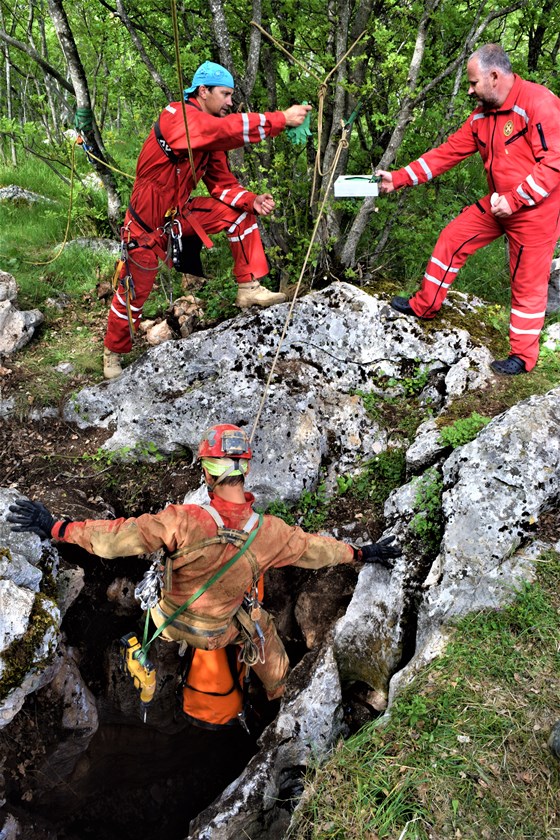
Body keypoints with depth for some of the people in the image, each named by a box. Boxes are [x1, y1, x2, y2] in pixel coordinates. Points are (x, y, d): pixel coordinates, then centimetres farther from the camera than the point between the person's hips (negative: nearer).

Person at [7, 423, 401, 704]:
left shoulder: (184, 522, -36)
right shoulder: (269, 533, -28)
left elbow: (117, 536, -31)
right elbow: (315, 548, -11)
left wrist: (56, 527, -19)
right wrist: (363, 553, 7)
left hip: (173, 623, 0)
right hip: (225, 629, 1)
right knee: (264, 626, 31)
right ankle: (278, 694, 55)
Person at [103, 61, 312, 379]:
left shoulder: (211, 133, 4)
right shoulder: (176, 115, -22)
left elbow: (222, 183, 2)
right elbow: (226, 129, -39)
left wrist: (252, 199, -17)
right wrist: (282, 118, -39)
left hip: (181, 213, 7)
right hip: (148, 223, -7)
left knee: (240, 212, -7)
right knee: (134, 292, 4)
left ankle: (249, 288, -5)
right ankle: (113, 353, 28)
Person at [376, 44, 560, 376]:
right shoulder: (482, 115, 6)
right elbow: (448, 152, 6)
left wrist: (514, 199, -25)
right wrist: (398, 179, 1)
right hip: (499, 203, 8)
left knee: (528, 283, 1)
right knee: (452, 239, 10)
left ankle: (523, 355, 15)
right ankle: (424, 306, 26)